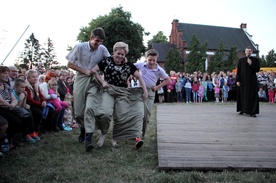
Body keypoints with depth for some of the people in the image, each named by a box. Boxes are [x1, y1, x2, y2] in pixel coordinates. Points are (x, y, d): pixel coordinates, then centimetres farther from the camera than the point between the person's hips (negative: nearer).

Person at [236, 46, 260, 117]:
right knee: (242, 96, 5)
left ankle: (252, 112, -4)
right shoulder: (241, 60, 7)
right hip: (243, 81, 1)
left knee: (252, 96, -4)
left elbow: (257, 69, -1)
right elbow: (238, 71, 4)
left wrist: (251, 64, -14)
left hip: (252, 80, -1)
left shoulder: (255, 60, 4)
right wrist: (237, 80, -4)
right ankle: (242, 110, 16)